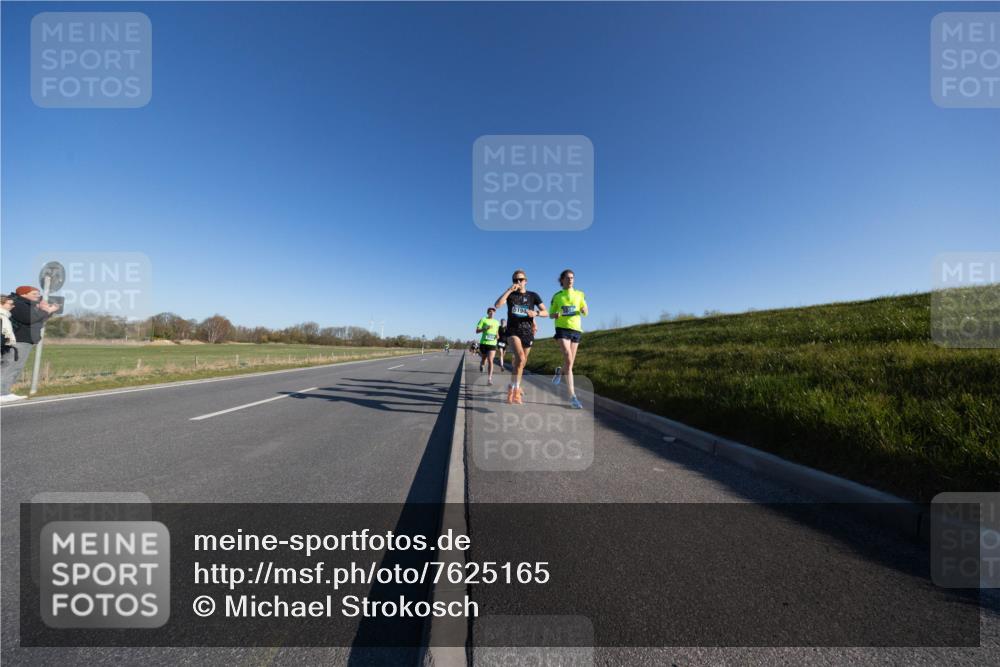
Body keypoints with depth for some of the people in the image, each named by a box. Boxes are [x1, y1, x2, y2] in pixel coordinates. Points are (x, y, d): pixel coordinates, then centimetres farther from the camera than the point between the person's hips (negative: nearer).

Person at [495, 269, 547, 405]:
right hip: (513, 331, -2)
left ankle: (512, 388, 31)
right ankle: (515, 390, -17)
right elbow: (497, 305, -13)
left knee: (521, 362, 11)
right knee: (520, 358, -26)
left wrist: (536, 313, -19)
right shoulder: (510, 294, 6)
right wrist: (509, 290, -17)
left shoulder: (533, 296, 6)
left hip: (527, 332, 3)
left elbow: (546, 313, 1)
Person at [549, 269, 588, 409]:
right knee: (568, 359, -20)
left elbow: (585, 313, 11)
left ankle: (559, 372, 44)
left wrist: (584, 310, -13)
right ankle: (572, 396, -19)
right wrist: (556, 315, -13)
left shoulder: (579, 294, 11)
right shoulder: (557, 296, 6)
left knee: (570, 362, 7)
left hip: (576, 329, 3)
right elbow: (550, 314, 10)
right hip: (562, 329, -3)